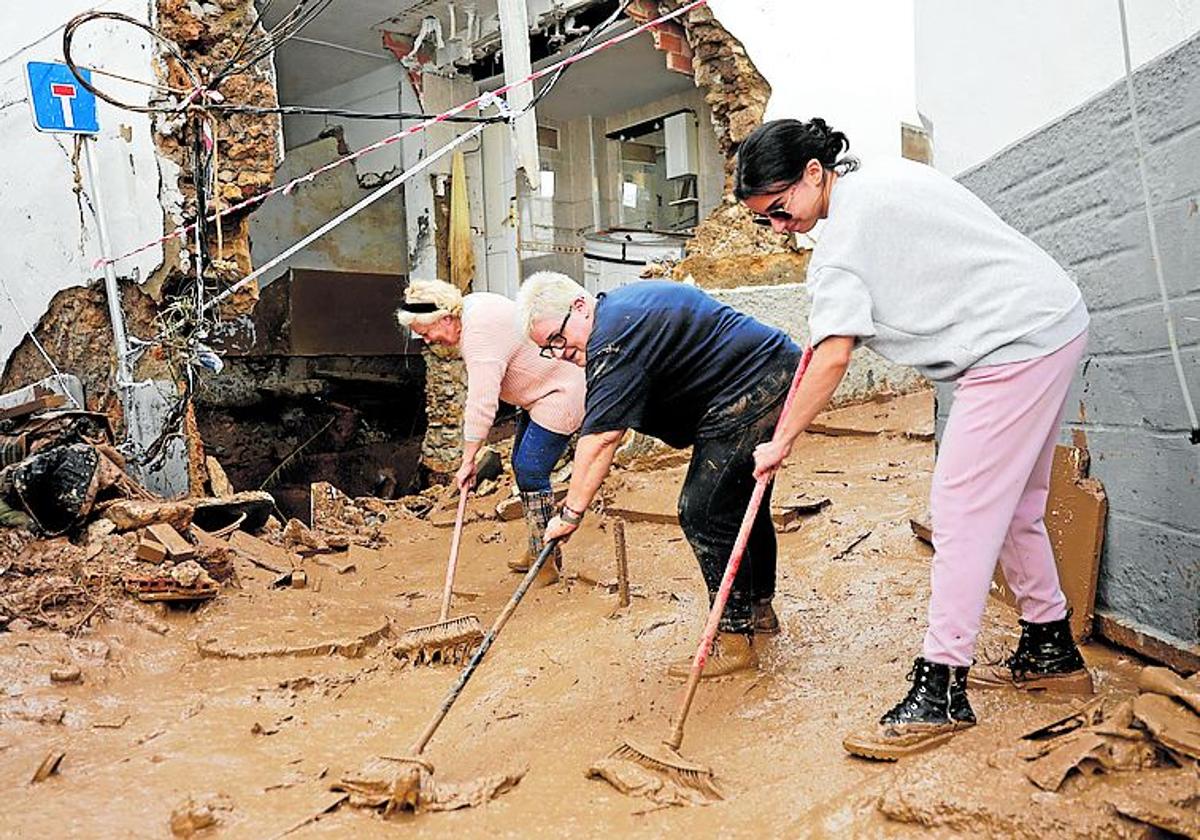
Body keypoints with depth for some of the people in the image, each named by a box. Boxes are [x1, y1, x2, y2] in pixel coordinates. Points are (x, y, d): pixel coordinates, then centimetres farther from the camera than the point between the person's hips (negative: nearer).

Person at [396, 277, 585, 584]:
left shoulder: (481, 336, -29)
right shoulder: (470, 305, 1)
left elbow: (481, 406, -31)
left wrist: (468, 461, -25)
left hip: (560, 394, -11)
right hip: (541, 389, 11)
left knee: (530, 472, -11)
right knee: (521, 465, 13)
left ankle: (548, 563, -1)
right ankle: (537, 551, 23)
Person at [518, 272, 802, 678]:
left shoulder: (613, 340, -20)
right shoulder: (625, 303, 12)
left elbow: (600, 438, -26)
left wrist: (571, 512, -22)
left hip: (750, 396, -11)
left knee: (704, 514, -8)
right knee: (742, 503, 21)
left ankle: (734, 640, 0)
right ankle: (759, 609, 37)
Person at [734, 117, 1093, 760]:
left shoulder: (845, 230, -17)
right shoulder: (883, 176, 12)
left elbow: (833, 356, -22)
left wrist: (782, 440, -12)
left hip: (1017, 344, -11)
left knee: (962, 510, -11)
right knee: (1012, 507, 17)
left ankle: (940, 692, -7)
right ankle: (1052, 652, 29)